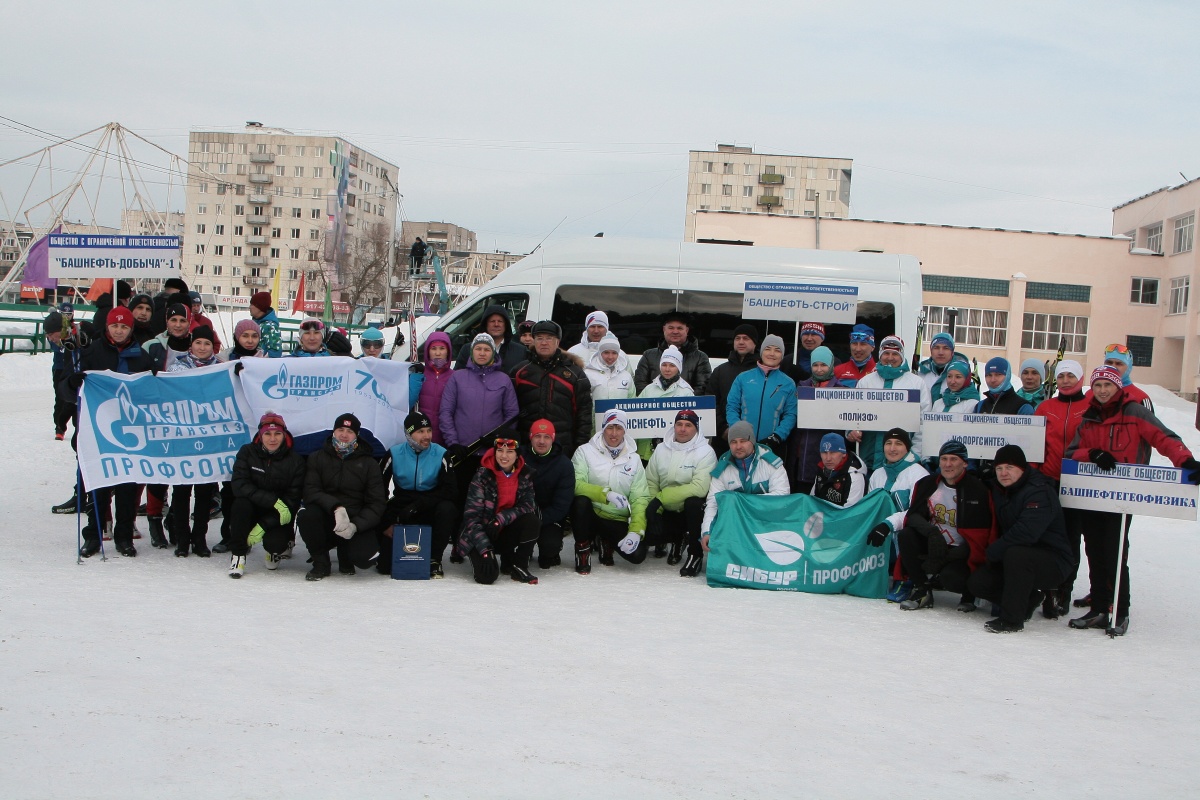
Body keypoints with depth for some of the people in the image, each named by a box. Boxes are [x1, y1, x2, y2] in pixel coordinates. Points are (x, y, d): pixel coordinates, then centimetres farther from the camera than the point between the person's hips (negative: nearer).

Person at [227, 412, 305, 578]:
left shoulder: (295, 460, -8)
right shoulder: (247, 452, -7)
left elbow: (293, 499, -12)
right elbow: (239, 485, -20)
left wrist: (263, 526, -21)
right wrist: (274, 501, -31)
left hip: (278, 518, -1)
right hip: (252, 510, 1)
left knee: (275, 543, -29)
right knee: (241, 503, -32)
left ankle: (275, 550, 13)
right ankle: (238, 554, -13)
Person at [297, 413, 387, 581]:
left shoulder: (369, 464, 6)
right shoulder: (317, 458, 7)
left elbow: (377, 503, -1)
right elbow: (310, 492, -8)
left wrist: (355, 525, -19)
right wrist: (336, 507, -27)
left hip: (357, 523, -1)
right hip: (326, 520, 1)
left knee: (364, 557, -29)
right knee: (306, 515, -32)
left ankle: (344, 550, 11)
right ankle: (320, 564, -7)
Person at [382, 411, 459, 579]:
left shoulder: (441, 454, -7)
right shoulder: (395, 454, -4)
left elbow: (451, 491, -16)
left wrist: (418, 505, -25)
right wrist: (385, 524, -10)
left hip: (430, 511, 0)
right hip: (400, 511, 0)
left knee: (447, 509, -35)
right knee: (385, 567, -14)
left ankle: (434, 559, -15)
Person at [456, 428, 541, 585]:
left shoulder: (525, 475, -4)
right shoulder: (483, 475, -15)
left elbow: (528, 506, -11)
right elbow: (471, 516, -18)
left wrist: (500, 519, -28)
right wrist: (486, 550, -28)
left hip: (507, 533, 3)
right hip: (480, 535, -3)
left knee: (532, 522, -28)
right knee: (487, 575, -27)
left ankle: (518, 566, -6)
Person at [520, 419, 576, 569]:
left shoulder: (564, 465, -7)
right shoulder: (519, 456, -6)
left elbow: (561, 506, -11)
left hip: (549, 517, -1)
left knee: (550, 545, -28)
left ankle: (548, 556, 13)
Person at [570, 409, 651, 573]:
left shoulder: (633, 459, 6)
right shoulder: (585, 452, -2)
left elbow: (640, 499, -1)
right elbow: (576, 485, -17)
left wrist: (636, 531, -16)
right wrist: (606, 494, -31)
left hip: (618, 522, 3)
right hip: (591, 516, -2)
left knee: (637, 554, -22)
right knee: (581, 500, -35)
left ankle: (605, 542, 14)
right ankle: (582, 549, -9)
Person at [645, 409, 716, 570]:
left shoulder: (705, 452, -15)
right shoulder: (661, 449, 2)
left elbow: (700, 487, -27)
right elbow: (650, 482, 3)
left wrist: (661, 497, -25)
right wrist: (654, 507, -14)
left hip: (692, 509, -4)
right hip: (667, 512, 4)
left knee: (693, 502, -36)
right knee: (649, 534, -20)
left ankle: (695, 554, -15)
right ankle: (676, 538, 16)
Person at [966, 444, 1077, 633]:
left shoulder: (1040, 491, -21)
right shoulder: (999, 490, 7)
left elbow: (1026, 532, -32)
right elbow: (999, 527, 18)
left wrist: (993, 551, -22)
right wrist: (994, 550, 0)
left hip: (1054, 563, -8)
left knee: (1015, 554, -38)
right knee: (977, 583, -7)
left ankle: (1012, 619, -28)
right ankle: (1030, 600, 11)